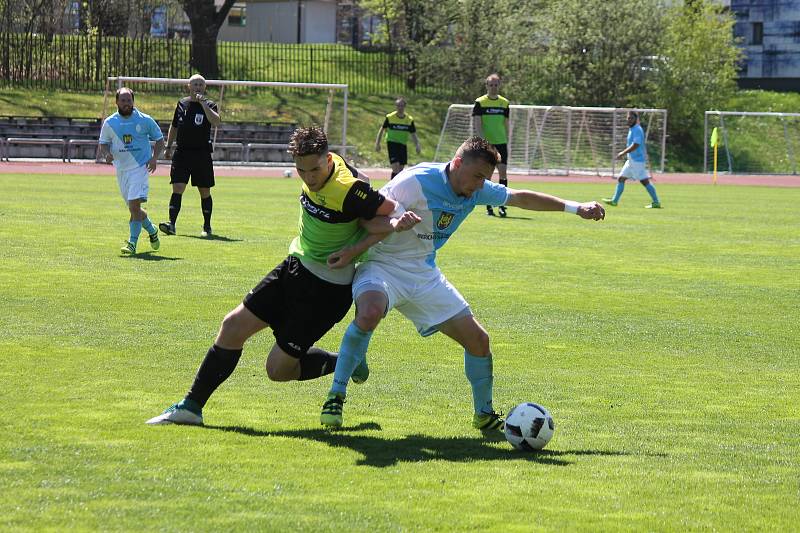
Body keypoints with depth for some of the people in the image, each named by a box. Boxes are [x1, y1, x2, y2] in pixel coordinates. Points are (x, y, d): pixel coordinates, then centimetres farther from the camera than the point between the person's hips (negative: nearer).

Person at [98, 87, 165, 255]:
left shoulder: (145, 120, -3)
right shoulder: (109, 123, 3)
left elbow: (159, 140, 7)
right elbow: (103, 144, 13)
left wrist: (154, 158, -9)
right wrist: (106, 154, -10)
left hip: (140, 167, -4)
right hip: (121, 169, 4)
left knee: (134, 205, -17)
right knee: (134, 209, 11)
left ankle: (132, 242, -12)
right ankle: (151, 230, 37)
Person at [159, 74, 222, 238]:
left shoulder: (209, 105, -1)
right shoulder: (182, 103, 10)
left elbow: (216, 122, -22)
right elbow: (174, 127, 21)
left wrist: (203, 103, -24)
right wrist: (168, 146, 17)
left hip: (202, 155, -2)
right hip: (182, 152, 2)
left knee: (205, 192, 6)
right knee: (177, 189, -10)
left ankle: (207, 226, 18)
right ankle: (171, 223, -16)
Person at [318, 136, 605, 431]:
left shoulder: (477, 190, 0)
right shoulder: (417, 181, -23)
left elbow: (520, 198, 12)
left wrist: (576, 207, 12)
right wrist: (352, 250, -39)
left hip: (424, 274, 7)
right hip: (383, 265, -7)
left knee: (478, 340, 3)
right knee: (370, 313, -39)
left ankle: (484, 414, 24)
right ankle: (335, 397, -25)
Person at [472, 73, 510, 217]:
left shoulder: (504, 103, 9)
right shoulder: (480, 103, -2)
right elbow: (477, 125, -6)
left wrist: (506, 143, 12)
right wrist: (484, 141, -17)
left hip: (501, 143, 2)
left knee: (503, 172, -8)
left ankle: (502, 205, -5)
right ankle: (489, 207, 7)